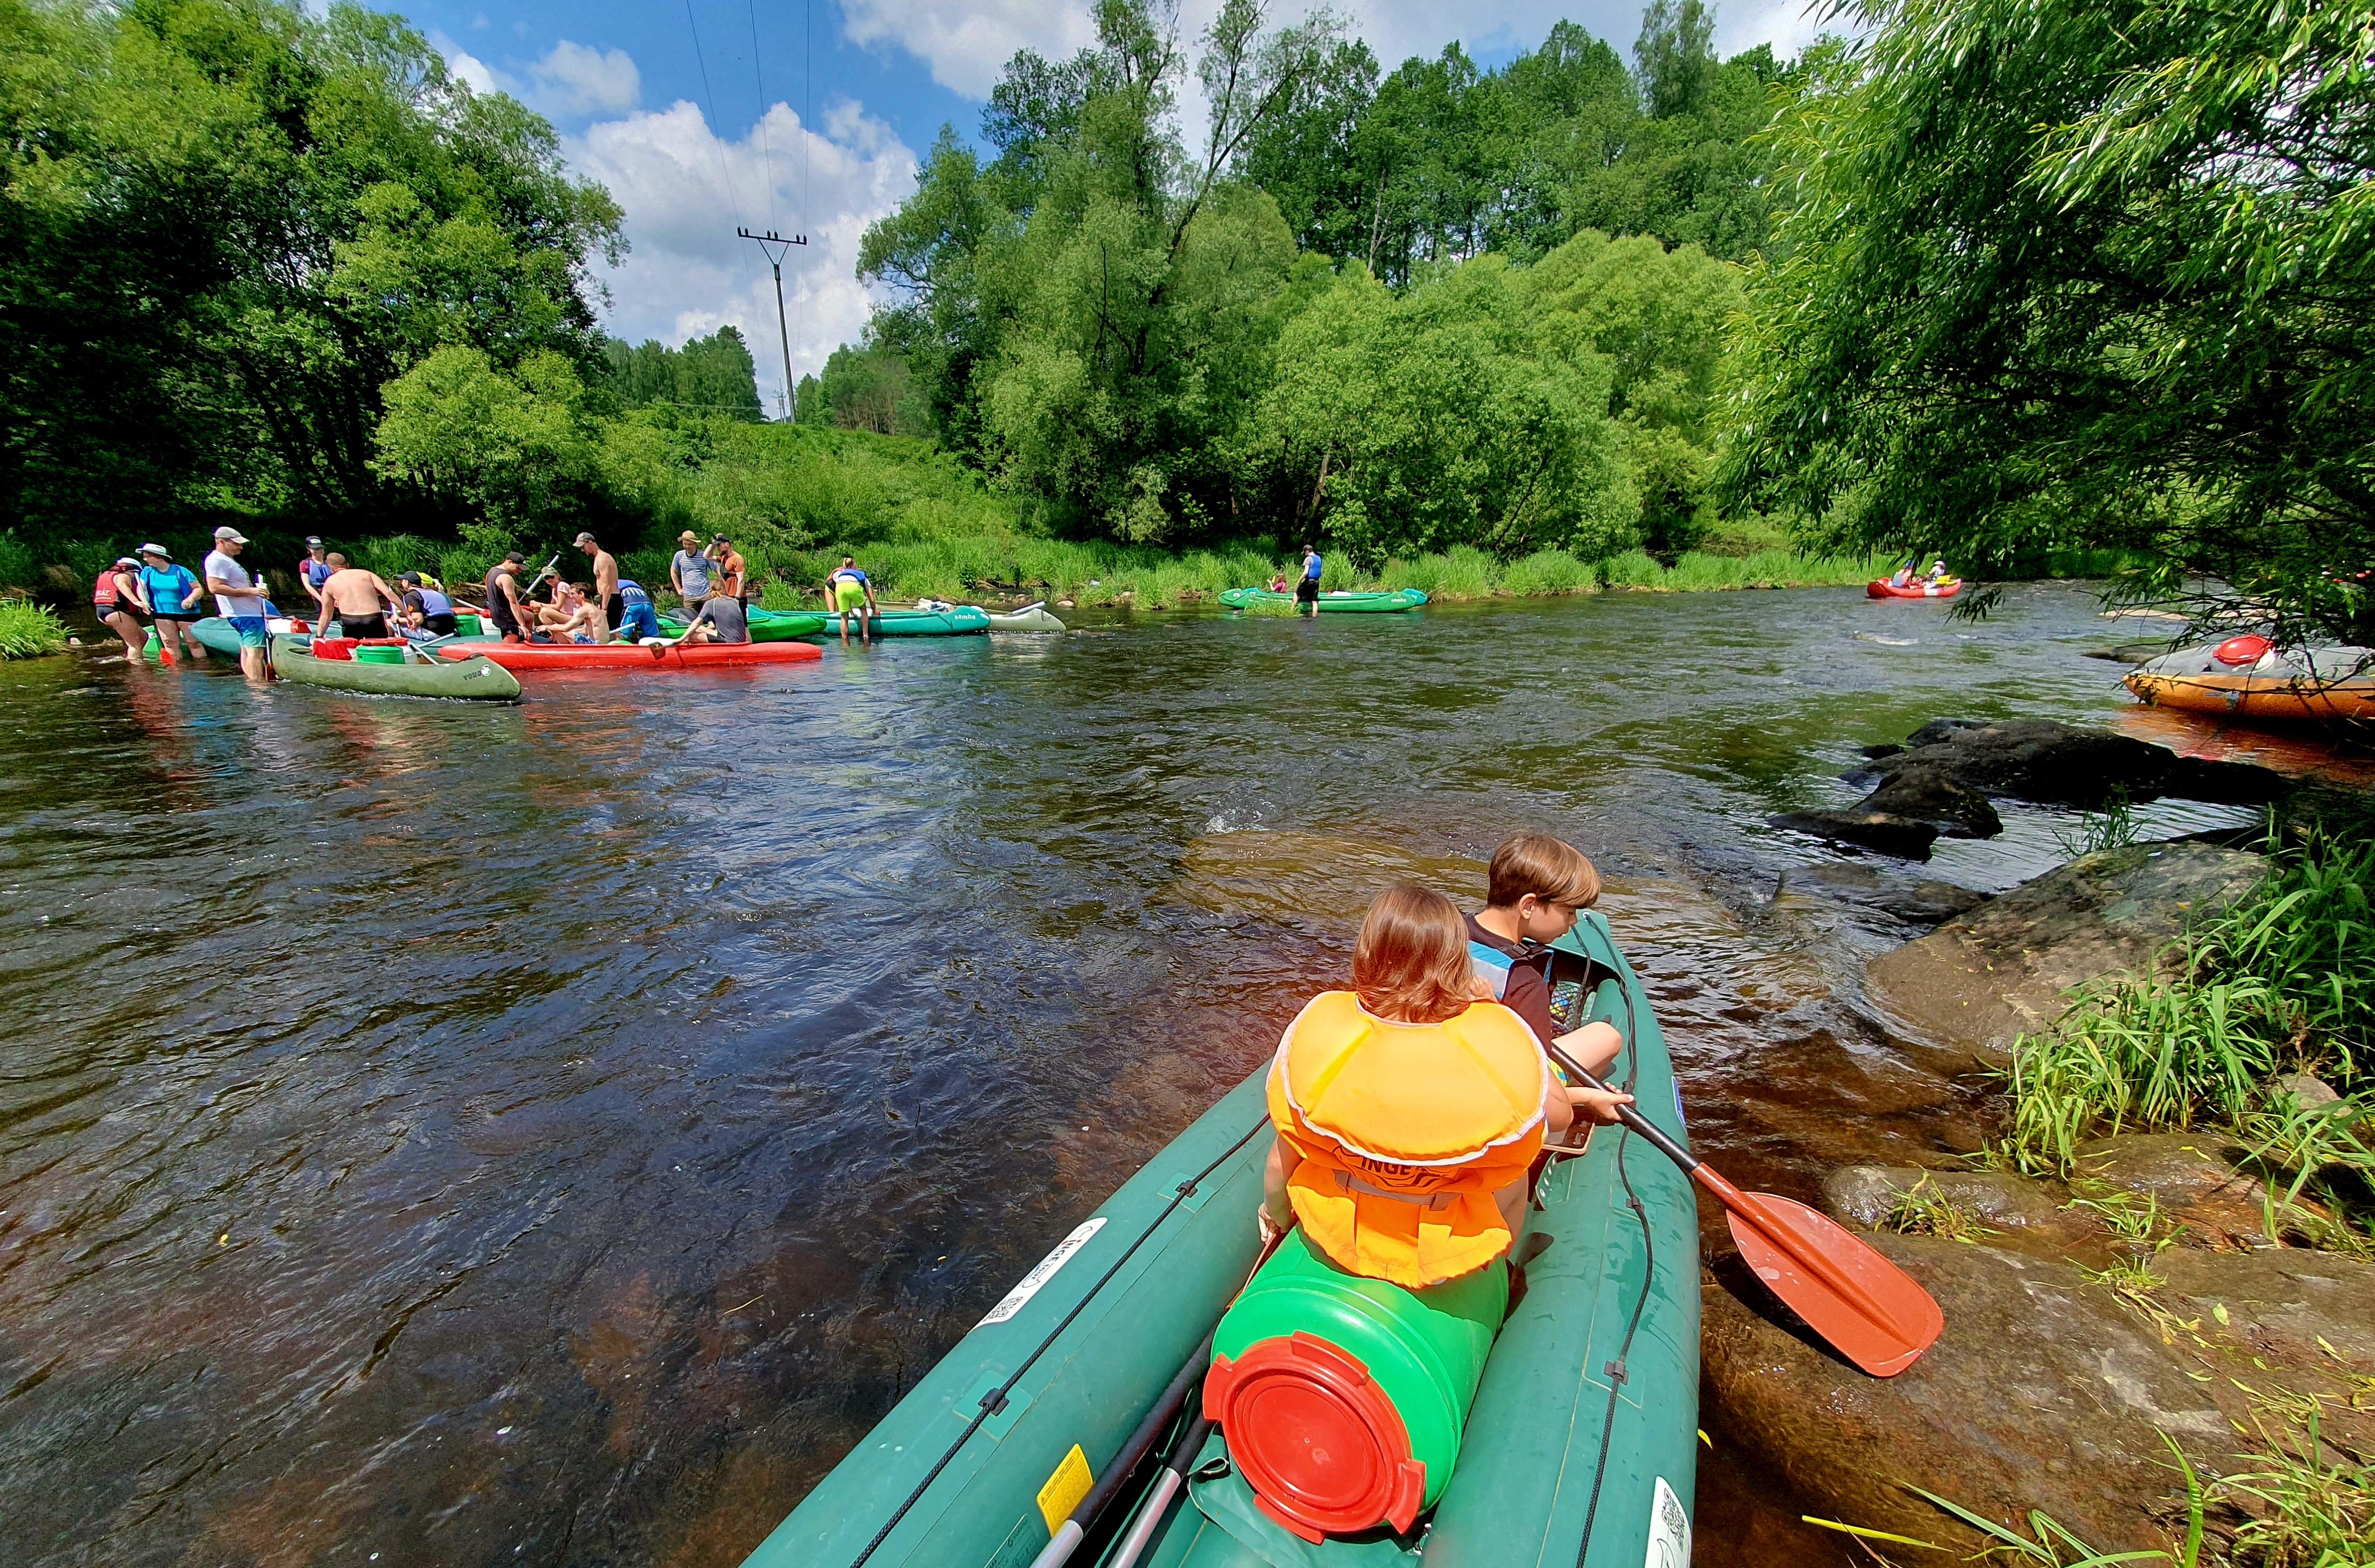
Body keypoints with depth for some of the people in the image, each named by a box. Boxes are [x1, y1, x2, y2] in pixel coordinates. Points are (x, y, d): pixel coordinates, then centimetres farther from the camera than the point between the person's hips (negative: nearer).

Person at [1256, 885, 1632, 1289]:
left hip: (1333, 1236, 1)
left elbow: (1283, 1161, -12)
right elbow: (1559, 1116, -6)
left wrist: (1276, 1218, 9)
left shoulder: (1319, 1025, -26)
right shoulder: (1499, 1040, -28)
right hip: (1450, 1257, -1)